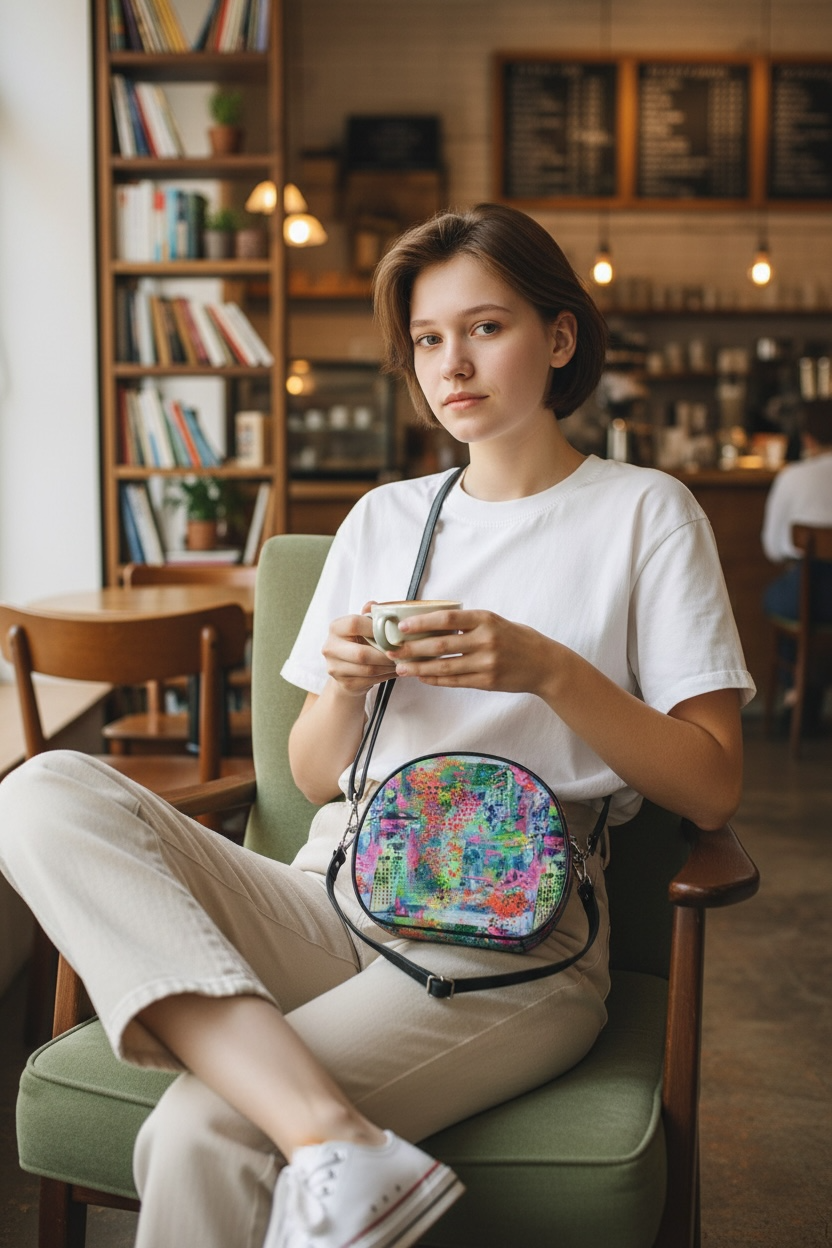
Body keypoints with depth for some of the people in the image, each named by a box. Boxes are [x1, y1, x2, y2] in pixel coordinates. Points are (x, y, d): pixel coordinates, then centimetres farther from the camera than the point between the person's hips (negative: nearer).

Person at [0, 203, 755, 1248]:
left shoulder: (644, 513, 7)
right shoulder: (383, 517, 18)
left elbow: (713, 789, 0)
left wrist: (551, 670, -14)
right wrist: (344, 687, -5)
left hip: (510, 941, -6)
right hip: (331, 899, 6)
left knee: (199, 1134, -32)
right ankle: (336, 1139, -33)